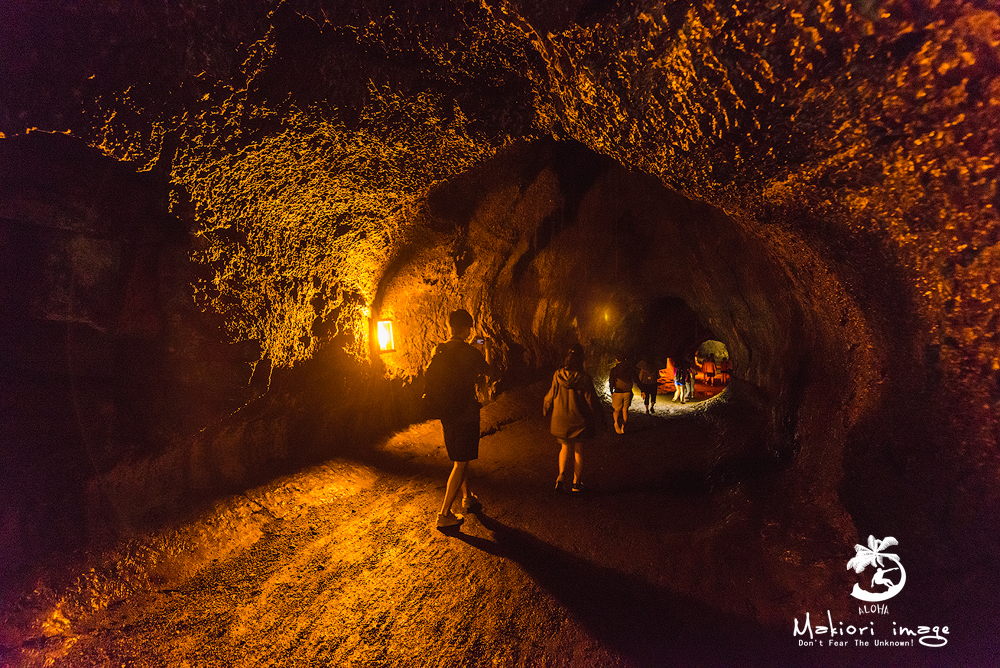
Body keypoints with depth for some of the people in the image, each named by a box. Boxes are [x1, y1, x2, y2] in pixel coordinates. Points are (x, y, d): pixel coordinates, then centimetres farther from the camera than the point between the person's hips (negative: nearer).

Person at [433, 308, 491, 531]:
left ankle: (468, 498, 38)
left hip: (446, 413, 7)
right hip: (465, 414, -7)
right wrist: (487, 350, 20)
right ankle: (444, 515, 5)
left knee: (460, 459, 23)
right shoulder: (471, 353, -18)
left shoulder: (438, 350, 0)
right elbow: (488, 371, 3)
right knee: (461, 464, 2)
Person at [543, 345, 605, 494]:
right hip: (579, 420, -2)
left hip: (560, 419, 3)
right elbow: (591, 401, -11)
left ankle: (561, 476, 2)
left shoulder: (558, 376, -8)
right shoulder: (584, 378, -16)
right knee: (578, 451, 12)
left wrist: (545, 409, 22)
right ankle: (576, 484, 18)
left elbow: (550, 396, 3)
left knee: (565, 447, 20)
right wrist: (599, 419, 2)